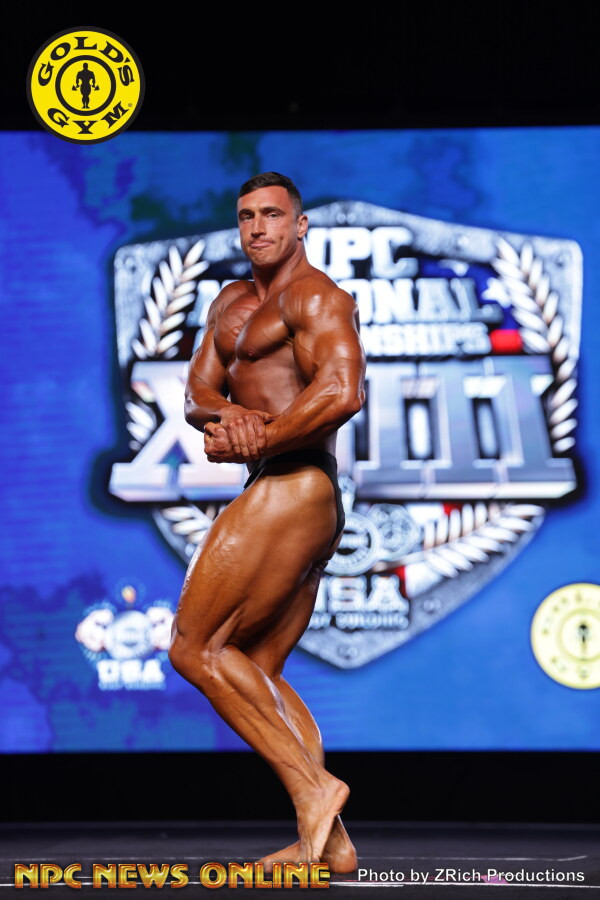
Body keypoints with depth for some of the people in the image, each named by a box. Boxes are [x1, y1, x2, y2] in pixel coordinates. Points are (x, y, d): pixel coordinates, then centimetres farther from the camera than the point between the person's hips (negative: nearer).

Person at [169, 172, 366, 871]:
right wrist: (226, 414, -11)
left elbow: (343, 392, -22)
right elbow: (195, 395, 13)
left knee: (194, 648, -9)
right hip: (308, 506, 10)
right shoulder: (232, 303, 21)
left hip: (292, 491, -10)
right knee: (258, 672, 11)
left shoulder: (314, 295, -7)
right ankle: (327, 840, 9)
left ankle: (311, 784, -11)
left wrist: (253, 443, -14)